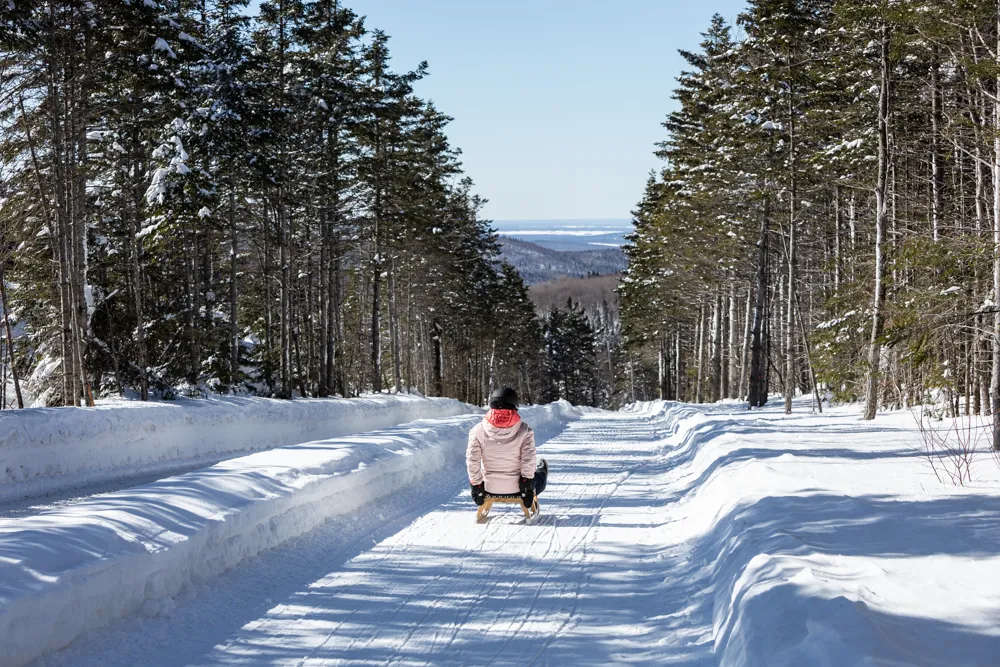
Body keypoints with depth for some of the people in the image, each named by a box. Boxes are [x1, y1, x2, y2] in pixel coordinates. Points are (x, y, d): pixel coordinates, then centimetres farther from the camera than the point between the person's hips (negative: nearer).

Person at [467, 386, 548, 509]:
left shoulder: (478, 430, -12)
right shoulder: (524, 430, -13)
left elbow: (472, 460, -12)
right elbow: (529, 460, -14)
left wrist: (476, 486, -2)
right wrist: (527, 486, -5)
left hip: (489, 488, 0)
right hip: (516, 488, 0)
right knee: (538, 479, 35)